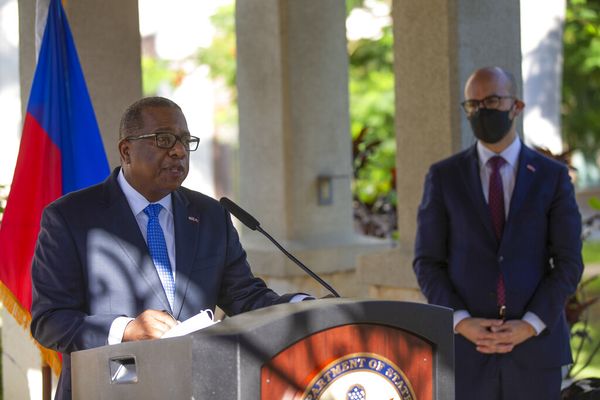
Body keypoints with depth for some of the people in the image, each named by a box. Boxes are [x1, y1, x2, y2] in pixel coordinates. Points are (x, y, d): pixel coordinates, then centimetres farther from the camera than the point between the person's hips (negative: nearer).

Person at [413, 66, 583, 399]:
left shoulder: (553, 176, 4)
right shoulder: (444, 176, 4)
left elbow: (569, 264, 1)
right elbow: (427, 263, 3)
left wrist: (529, 326, -12)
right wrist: (462, 323, -12)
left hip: (535, 343, 0)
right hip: (465, 347, 0)